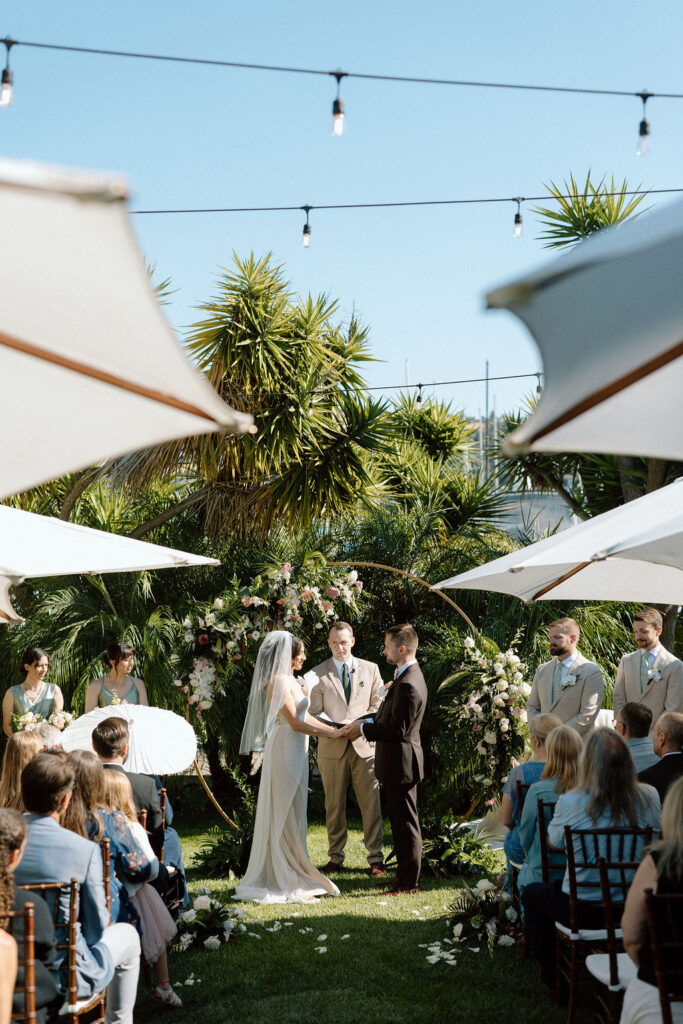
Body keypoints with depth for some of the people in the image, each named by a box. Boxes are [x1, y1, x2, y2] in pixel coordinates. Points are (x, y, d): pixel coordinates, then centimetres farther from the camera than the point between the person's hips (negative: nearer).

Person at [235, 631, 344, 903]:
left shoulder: (291, 680, 15)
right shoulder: (279, 681, -15)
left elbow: (304, 717, 19)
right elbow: (294, 722, -19)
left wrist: (335, 729, 14)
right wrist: (333, 734, -13)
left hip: (296, 752, 10)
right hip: (285, 751, -10)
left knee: (293, 816, 13)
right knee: (284, 816, -3)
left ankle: (296, 876, 20)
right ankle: (286, 883, 2)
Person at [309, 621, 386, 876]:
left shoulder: (370, 669, 9)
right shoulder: (318, 673, 5)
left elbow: (378, 704, 8)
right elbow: (315, 712, 2)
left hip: (364, 745, 0)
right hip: (332, 748, 0)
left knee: (371, 803, -2)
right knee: (334, 805, 5)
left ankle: (375, 858, 5)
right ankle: (335, 857, 15)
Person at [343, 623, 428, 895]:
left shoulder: (408, 685, -24)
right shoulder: (408, 676, 10)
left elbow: (397, 730, -24)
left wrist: (363, 729, -14)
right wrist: (366, 724, 7)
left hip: (400, 762, -11)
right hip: (398, 762, 11)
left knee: (405, 823, 0)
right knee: (401, 822, 18)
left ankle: (408, 882, 8)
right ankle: (406, 873, 29)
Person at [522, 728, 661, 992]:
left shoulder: (571, 802, -20)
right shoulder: (649, 798, -12)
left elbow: (554, 843, -2)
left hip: (583, 913, -4)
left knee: (532, 893, 27)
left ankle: (553, 976, 35)